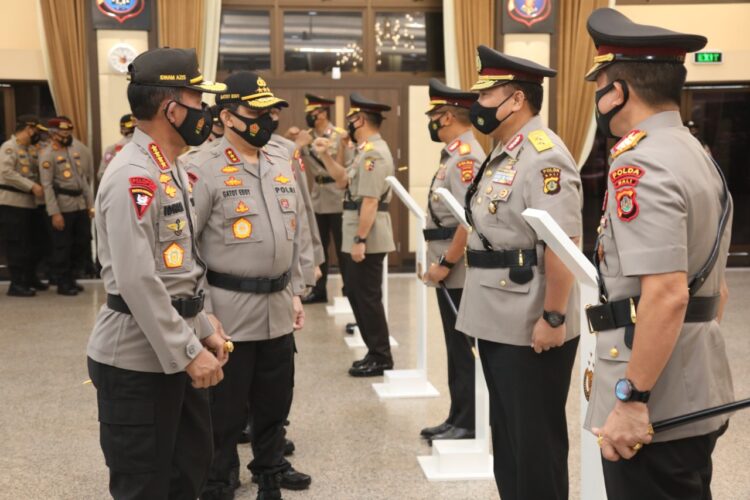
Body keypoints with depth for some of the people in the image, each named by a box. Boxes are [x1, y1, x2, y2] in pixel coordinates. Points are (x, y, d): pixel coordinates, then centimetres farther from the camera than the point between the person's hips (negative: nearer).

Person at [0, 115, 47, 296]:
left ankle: (29, 278, 25)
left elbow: (36, 172, 21)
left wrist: (38, 186, 2)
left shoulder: (30, 149, 15)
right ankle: (16, 284, 0)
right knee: (16, 244, -5)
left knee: (29, 242, 14)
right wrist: (32, 186, -23)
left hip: (28, 203, 8)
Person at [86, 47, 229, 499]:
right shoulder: (134, 177, -20)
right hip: (138, 360, -10)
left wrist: (203, 330, 15)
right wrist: (188, 353, -21)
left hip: (177, 351, 10)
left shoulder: (170, 170, 12)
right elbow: (138, 283, -26)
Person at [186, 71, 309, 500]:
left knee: (274, 406, 18)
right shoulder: (205, 169, -11)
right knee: (225, 414, 6)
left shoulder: (282, 164, 10)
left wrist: (295, 293, 13)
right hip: (229, 311, -6)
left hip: (278, 309, 6)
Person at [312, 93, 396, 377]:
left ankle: (381, 358, 9)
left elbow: (370, 201, -23)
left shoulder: (374, 153, -17)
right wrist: (325, 155, 12)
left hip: (366, 238, -11)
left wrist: (360, 240, -24)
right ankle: (375, 352, 26)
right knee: (355, 293, 17)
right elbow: (343, 180, 22)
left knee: (368, 297, -2)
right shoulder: (367, 150, 16)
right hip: (358, 236, 11)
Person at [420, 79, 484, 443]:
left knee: (462, 348, -1)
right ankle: (458, 418, 25)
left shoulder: (466, 156, -17)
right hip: (451, 270, 10)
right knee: (457, 346, 15)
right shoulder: (456, 153, 14)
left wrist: (444, 263, -18)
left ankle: (468, 424, 9)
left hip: (457, 272, -10)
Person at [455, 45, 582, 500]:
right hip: (499, 324, 10)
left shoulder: (544, 156, -18)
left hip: (533, 329, -10)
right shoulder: (503, 156, 13)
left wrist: (554, 318, -23)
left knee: (536, 441, 5)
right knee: (507, 435, 20)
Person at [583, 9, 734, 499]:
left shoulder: (639, 165, -18)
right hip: (699, 399, 10)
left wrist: (633, 399, -22)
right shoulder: (697, 156, 12)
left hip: (655, 410, -10)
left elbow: (666, 295, -27)